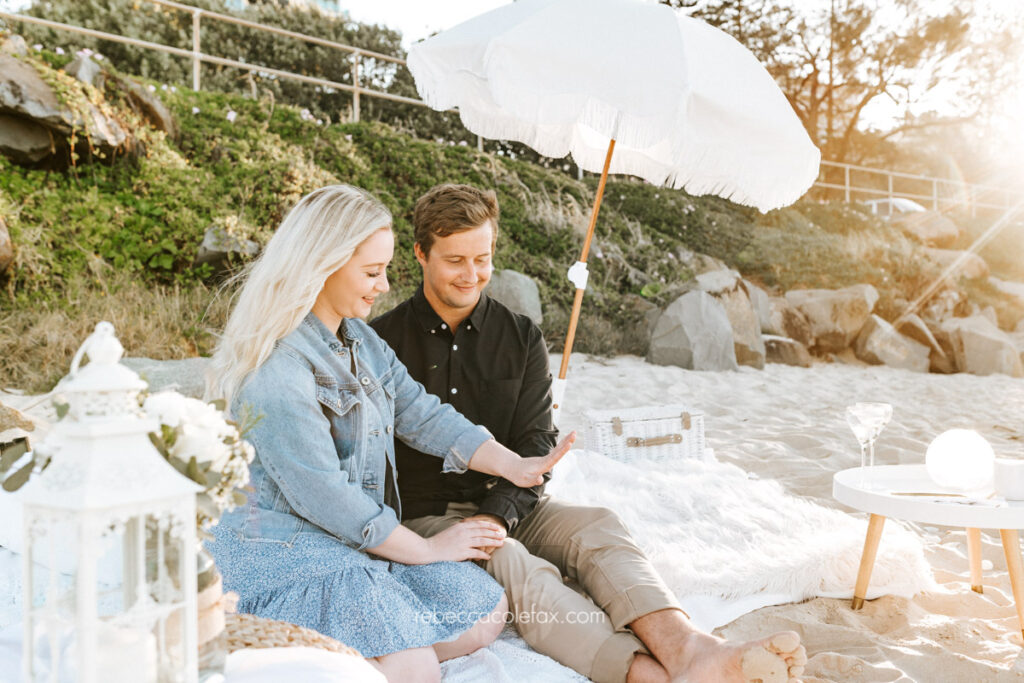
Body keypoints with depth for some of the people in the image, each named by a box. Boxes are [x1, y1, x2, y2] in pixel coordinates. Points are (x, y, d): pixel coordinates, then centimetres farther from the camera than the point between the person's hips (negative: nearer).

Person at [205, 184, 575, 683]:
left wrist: (513, 466, -7)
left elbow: (419, 413, 5)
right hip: (286, 555, -9)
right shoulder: (276, 375, -23)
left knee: (486, 610, 3)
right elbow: (325, 499, -22)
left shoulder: (358, 338, 7)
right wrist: (428, 550, -12)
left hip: (359, 541, 9)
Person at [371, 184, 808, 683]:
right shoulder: (383, 342, 0)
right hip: (424, 516, -3)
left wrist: (494, 516, -20)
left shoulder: (521, 339, 7)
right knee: (511, 564, -33)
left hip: (509, 506, 3)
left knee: (595, 526, -27)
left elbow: (535, 445, -2)